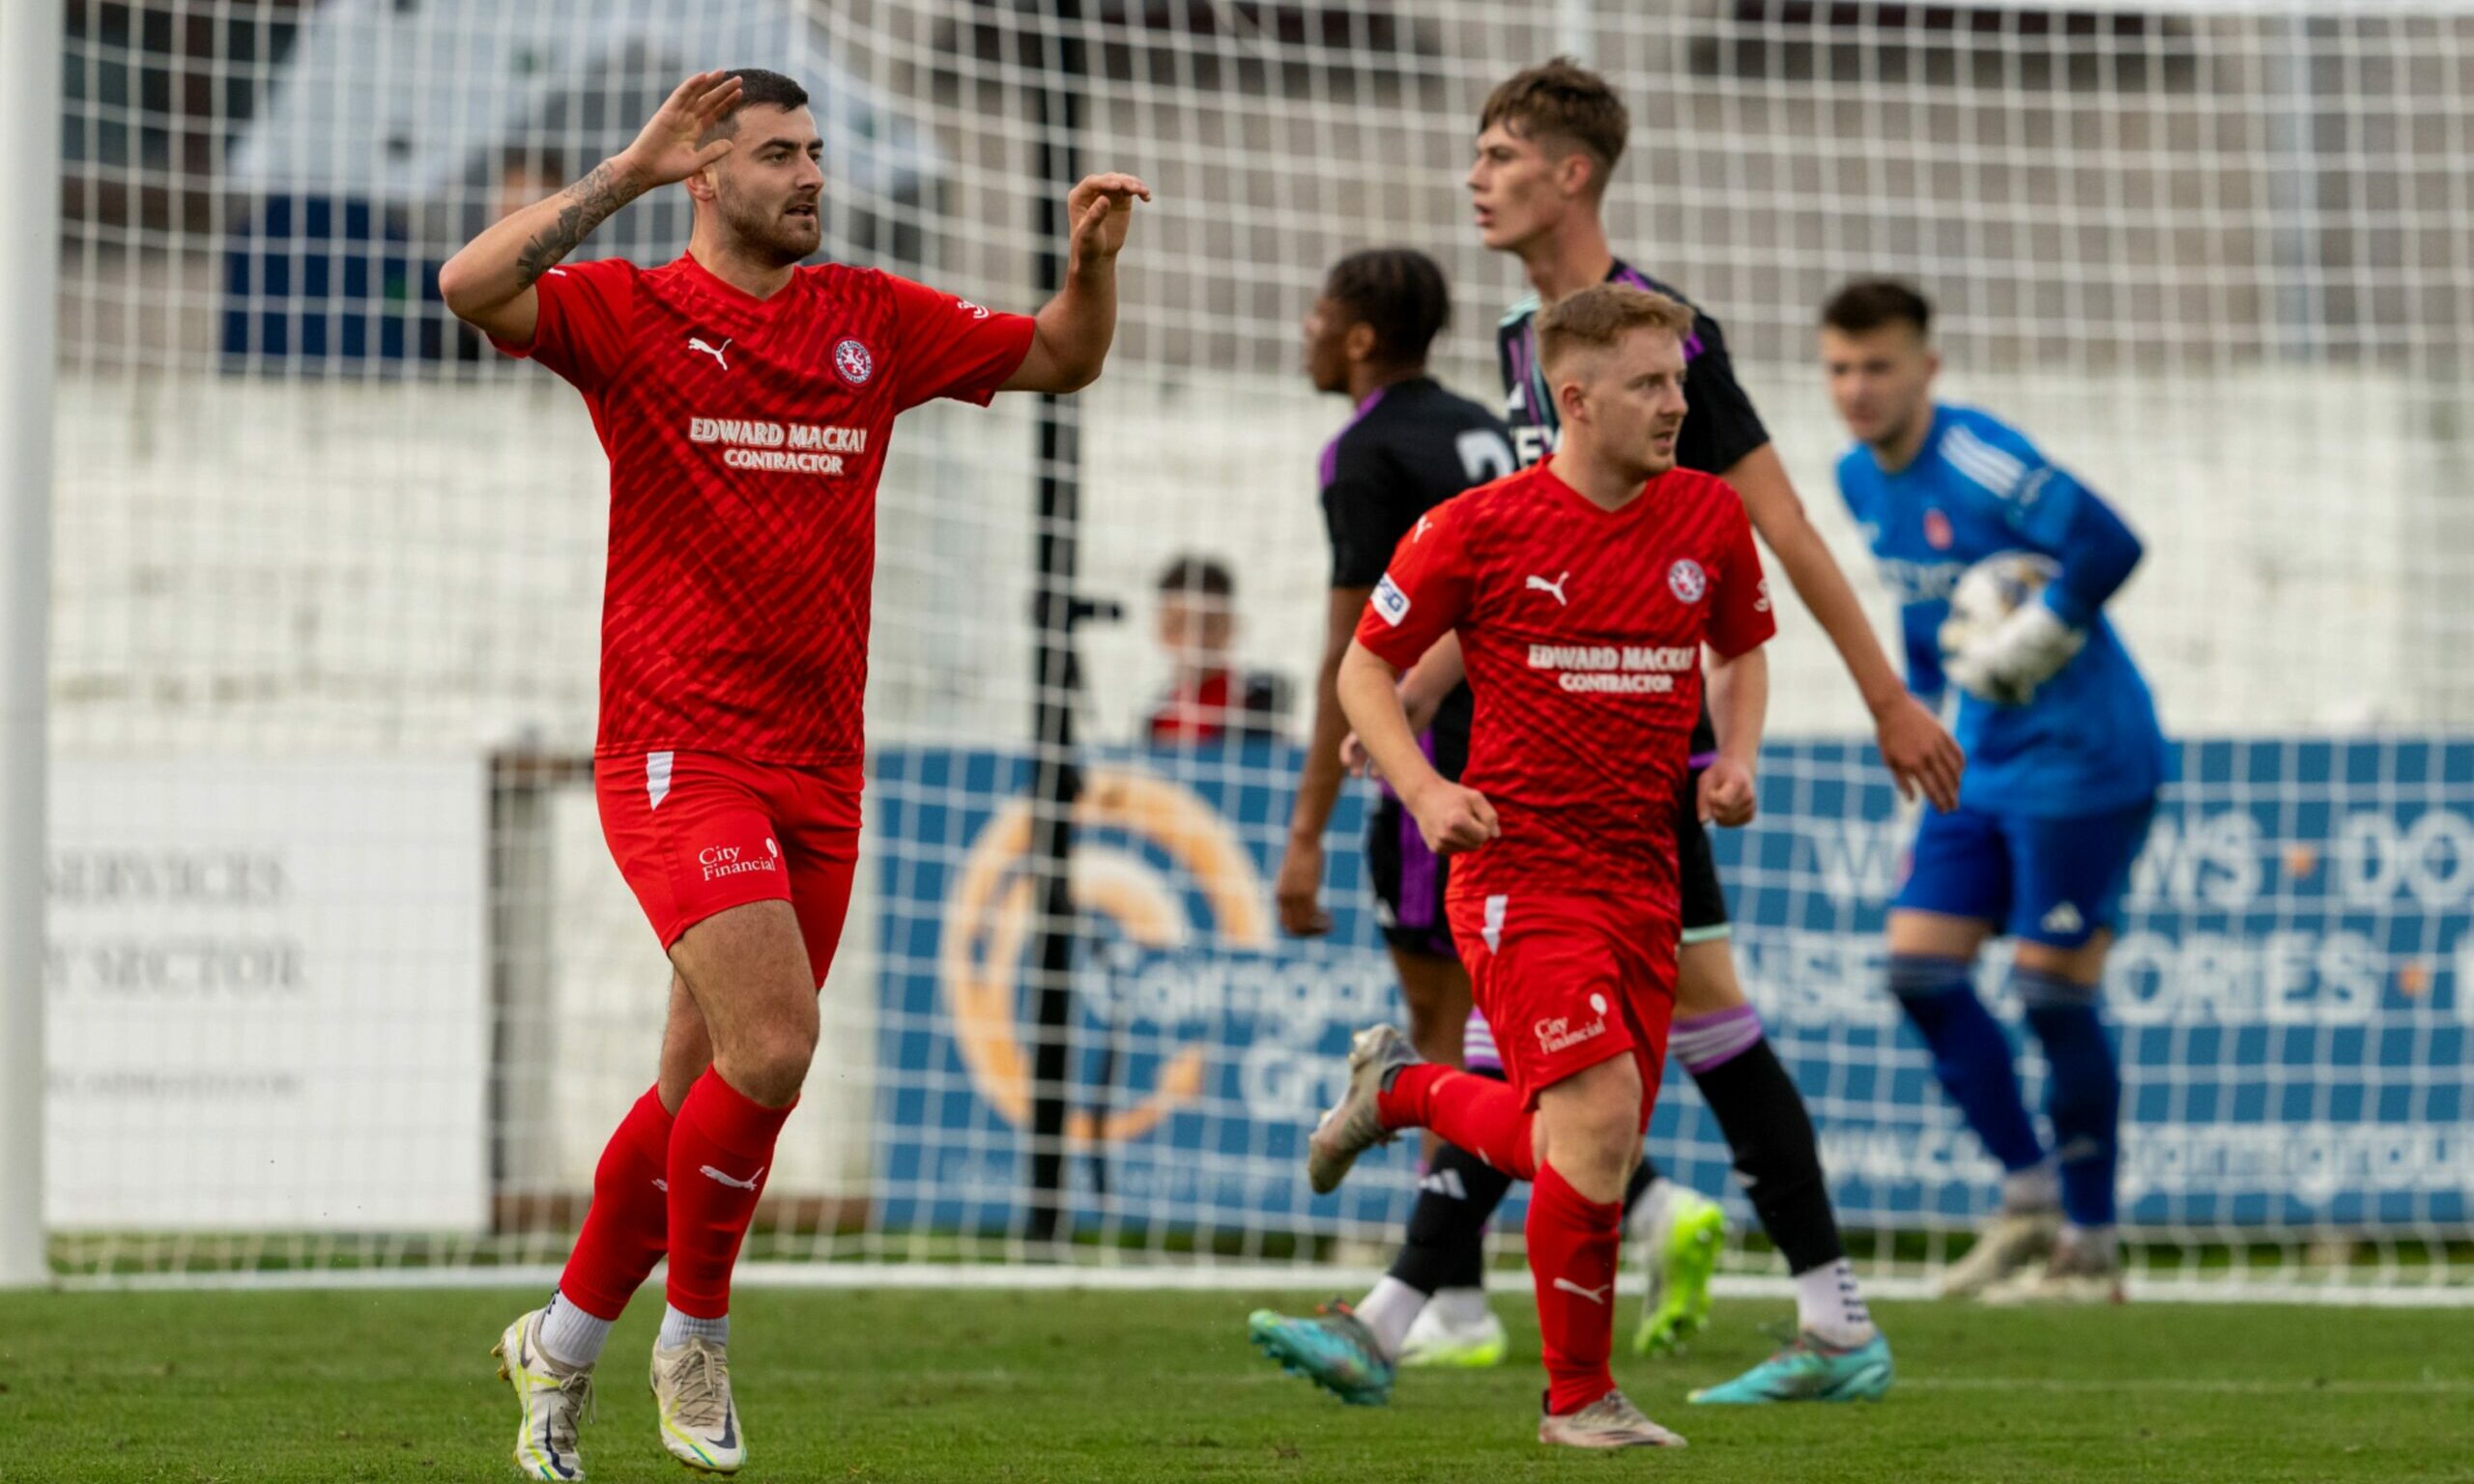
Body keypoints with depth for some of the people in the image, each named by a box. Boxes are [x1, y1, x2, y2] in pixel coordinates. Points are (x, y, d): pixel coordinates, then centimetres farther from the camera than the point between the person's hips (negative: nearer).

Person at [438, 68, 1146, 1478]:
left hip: (817, 768, 6)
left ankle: (563, 1342, 27)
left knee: (704, 1090, 9)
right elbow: (474, 285, -21)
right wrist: (630, 172, -24)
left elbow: (1060, 359, 19)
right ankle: (696, 1336, 0)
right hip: (679, 752, -5)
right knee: (773, 1047, -20)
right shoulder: (632, 313, -3)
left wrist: (1094, 260, -1)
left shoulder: (870, 318, 11)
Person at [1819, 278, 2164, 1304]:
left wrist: (2022, 647, -21)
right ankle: (2030, 1195, 15)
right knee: (1919, 963, 2)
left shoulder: (1976, 462, -20)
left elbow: (2109, 546, -26)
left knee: (2053, 989, -6)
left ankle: (2090, 1248, 5)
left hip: (2082, 759, -9)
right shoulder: (1860, 480, 7)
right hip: (1983, 768, 9)